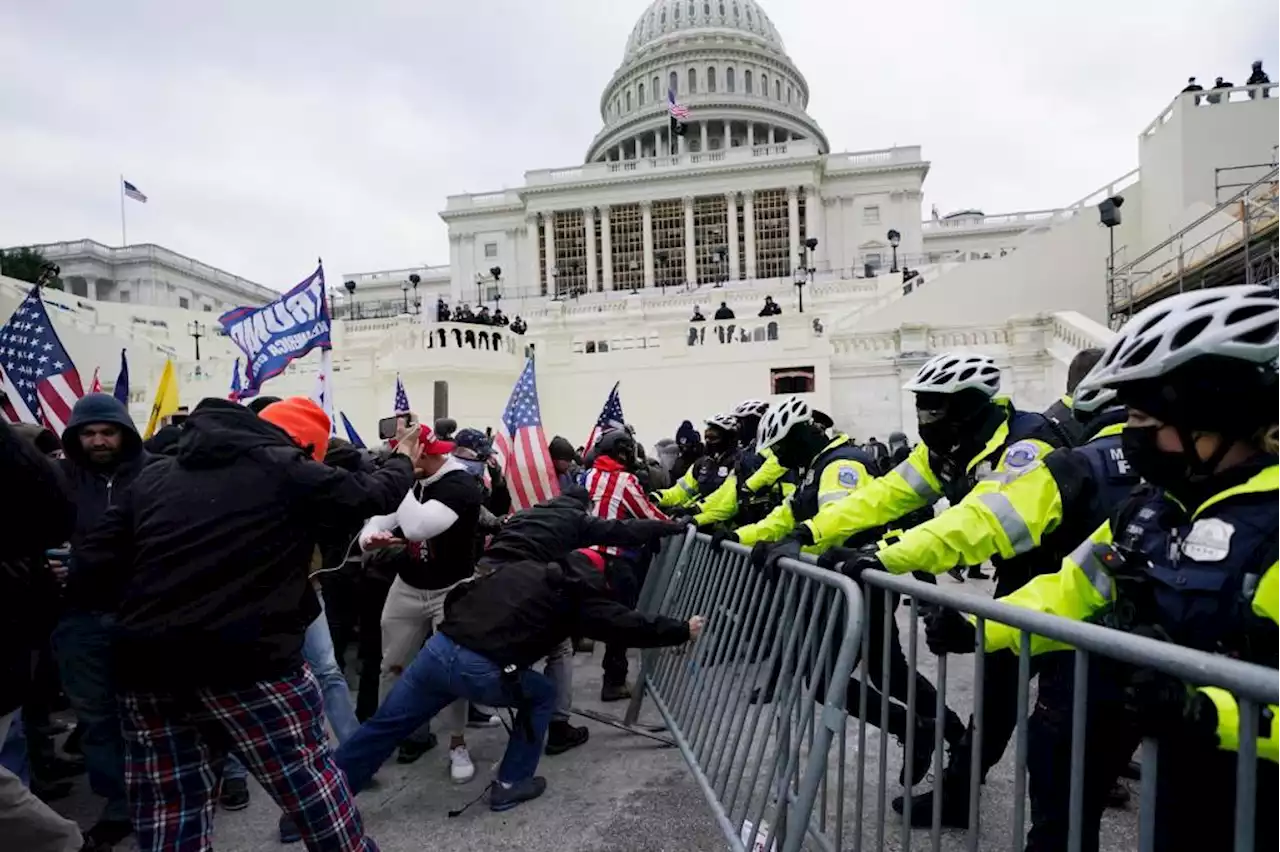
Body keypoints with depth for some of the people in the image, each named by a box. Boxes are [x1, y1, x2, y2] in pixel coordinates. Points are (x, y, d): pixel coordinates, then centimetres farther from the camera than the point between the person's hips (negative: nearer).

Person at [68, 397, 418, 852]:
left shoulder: (153, 475, 11)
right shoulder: (286, 469, -3)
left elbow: (90, 571, 7)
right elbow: (373, 493, 7)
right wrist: (403, 458, 26)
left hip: (145, 666, 5)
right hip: (247, 662, -5)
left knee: (167, 805, 17)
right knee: (307, 776, 13)